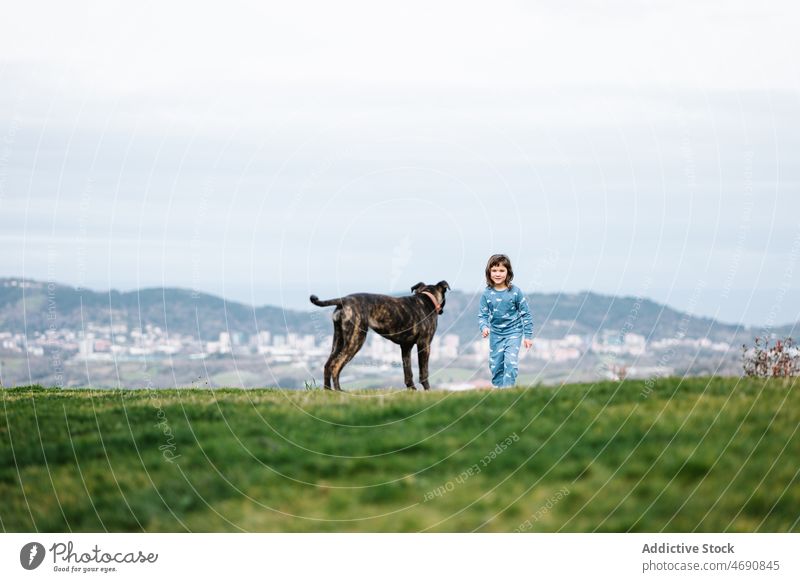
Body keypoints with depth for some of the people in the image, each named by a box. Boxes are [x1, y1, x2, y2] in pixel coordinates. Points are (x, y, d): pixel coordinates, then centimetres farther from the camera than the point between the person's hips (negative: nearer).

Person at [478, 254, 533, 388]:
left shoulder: (515, 292, -12)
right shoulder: (487, 294, -8)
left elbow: (526, 314, -5)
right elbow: (483, 315, -1)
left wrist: (528, 336, -4)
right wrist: (484, 327, -23)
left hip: (513, 332, -3)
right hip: (496, 334, 3)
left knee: (510, 363, -17)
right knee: (495, 366, 10)